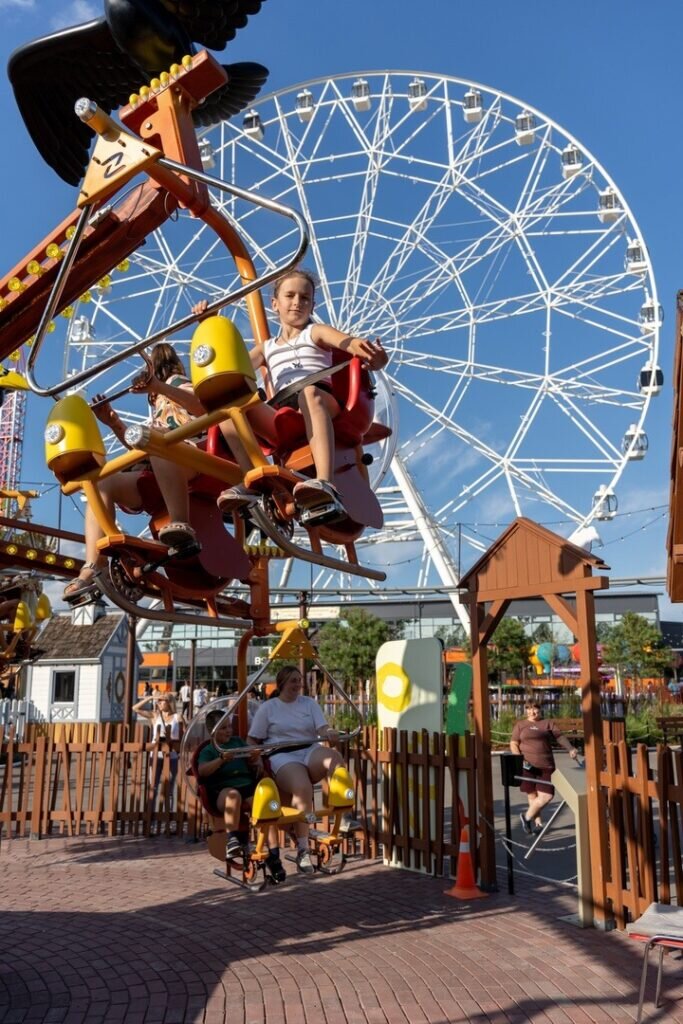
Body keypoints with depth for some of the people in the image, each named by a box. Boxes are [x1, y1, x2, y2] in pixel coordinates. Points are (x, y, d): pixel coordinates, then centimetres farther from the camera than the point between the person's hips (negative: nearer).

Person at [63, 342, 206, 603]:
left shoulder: (175, 380, 15)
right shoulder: (158, 406, 37)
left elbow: (202, 406, -7)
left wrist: (157, 386, -19)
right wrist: (113, 423, 19)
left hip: (197, 458, -7)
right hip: (162, 477, 7)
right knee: (102, 483, -8)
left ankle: (181, 523, -53)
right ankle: (92, 569, -24)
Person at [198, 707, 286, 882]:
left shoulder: (238, 741, 26)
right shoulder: (208, 750, 13)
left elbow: (254, 764, 28)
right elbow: (202, 771, -7)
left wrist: (255, 759, 3)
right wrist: (222, 759, -22)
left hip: (248, 787, 4)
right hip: (222, 792, -4)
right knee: (234, 794, -41)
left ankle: (273, 855, -22)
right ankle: (232, 839, -39)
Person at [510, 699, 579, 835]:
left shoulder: (548, 723, 12)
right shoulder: (520, 725, 10)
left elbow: (560, 737, 1)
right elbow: (513, 744, 7)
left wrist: (570, 749, -16)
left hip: (546, 765, 1)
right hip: (527, 766, -1)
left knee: (547, 796, -5)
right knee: (532, 795, 3)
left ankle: (527, 816, 15)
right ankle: (538, 822, 22)